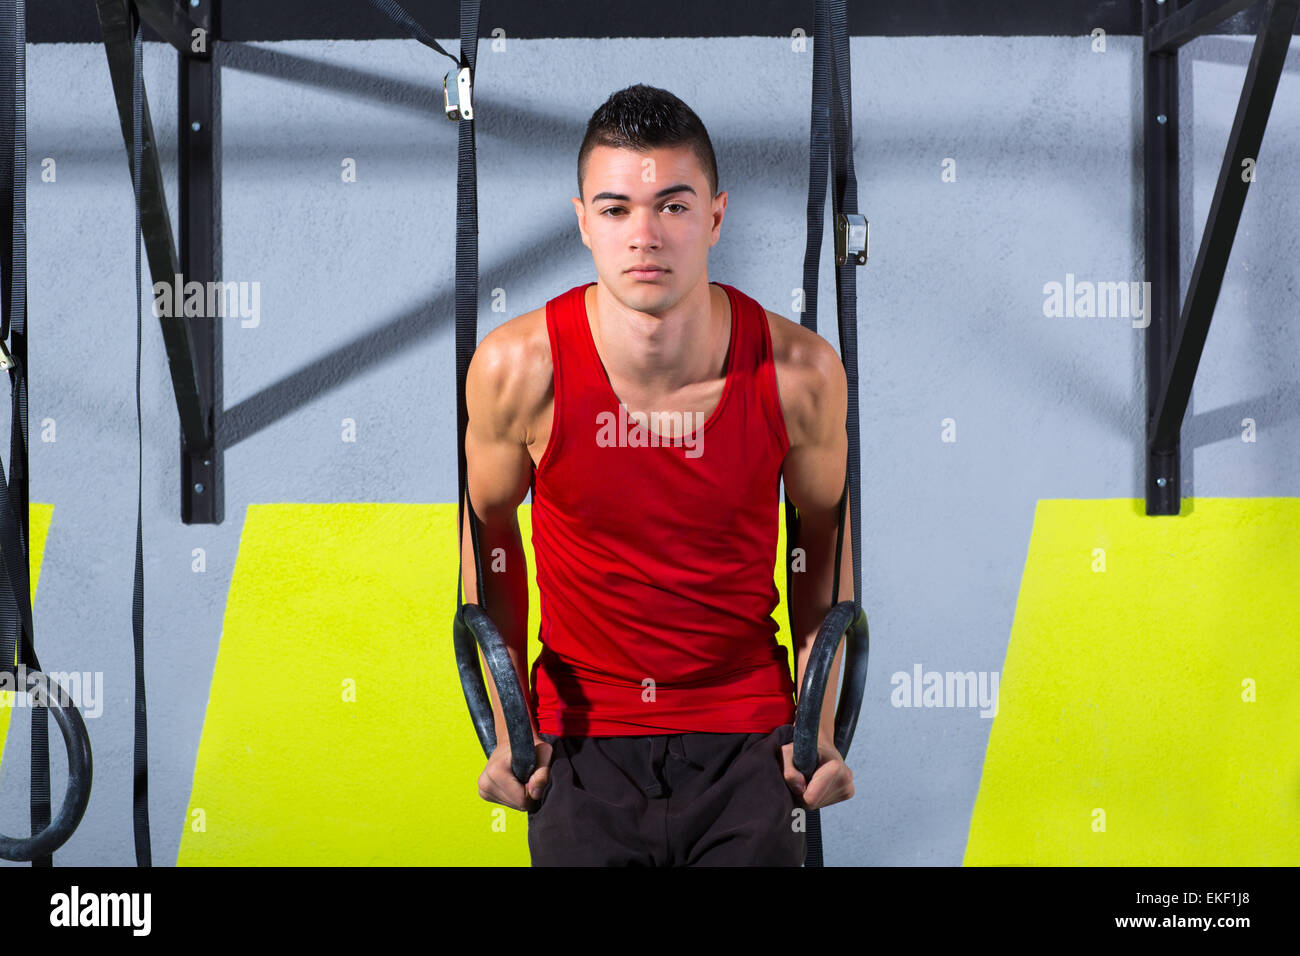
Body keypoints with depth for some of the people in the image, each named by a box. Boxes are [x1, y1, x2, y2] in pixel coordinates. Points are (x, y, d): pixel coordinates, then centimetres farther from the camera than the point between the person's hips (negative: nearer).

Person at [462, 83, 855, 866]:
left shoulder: (800, 373, -12)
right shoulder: (519, 367, -12)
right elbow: (489, 529, 5)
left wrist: (823, 726, 2)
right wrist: (506, 727, 3)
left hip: (748, 737, 0)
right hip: (582, 739, 0)